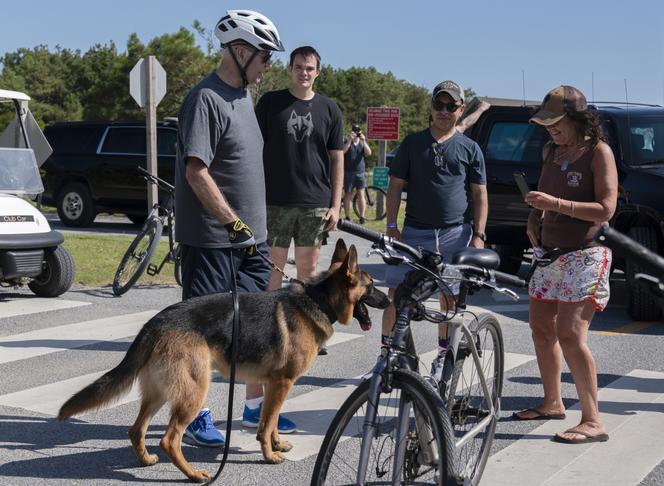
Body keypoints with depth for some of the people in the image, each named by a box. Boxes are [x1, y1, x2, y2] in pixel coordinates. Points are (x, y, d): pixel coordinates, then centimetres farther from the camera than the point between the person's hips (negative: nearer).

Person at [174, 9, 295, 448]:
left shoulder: (244, 96, 14)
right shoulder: (206, 99, -15)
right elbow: (196, 170, -21)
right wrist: (232, 222, -24)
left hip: (250, 235, 9)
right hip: (212, 238, -9)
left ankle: (256, 407, 25)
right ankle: (196, 417, 10)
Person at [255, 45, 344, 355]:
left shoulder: (329, 110, 7)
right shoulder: (270, 103, 3)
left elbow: (337, 160, 8)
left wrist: (335, 205, 1)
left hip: (315, 203, 1)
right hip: (275, 201, -1)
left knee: (308, 267, 8)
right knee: (273, 266, 1)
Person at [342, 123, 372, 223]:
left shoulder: (362, 143, 11)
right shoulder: (347, 142, 4)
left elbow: (369, 153, -8)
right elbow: (342, 151, -17)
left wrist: (364, 141, -18)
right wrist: (350, 140, -24)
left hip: (360, 173, 1)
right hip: (348, 173, -1)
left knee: (361, 194, -6)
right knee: (348, 194, 3)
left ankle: (362, 217, -4)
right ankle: (347, 217, 8)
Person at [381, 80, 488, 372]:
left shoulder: (469, 149, 8)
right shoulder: (413, 143, 9)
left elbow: (480, 195, 8)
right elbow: (395, 186, 8)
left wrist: (478, 235, -2)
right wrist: (392, 225, -2)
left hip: (455, 233, 0)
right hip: (415, 231, 0)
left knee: (450, 297, 6)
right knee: (396, 293, -5)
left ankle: (444, 354, 18)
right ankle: (387, 347, 4)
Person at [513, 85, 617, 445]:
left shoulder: (598, 152, -11)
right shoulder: (551, 151, 11)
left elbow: (605, 209, -18)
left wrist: (556, 204, -25)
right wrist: (534, 220, 9)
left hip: (584, 256, -8)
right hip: (550, 253, 8)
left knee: (570, 335, -16)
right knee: (542, 330, 13)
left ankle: (593, 421, -13)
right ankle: (552, 403, 30)